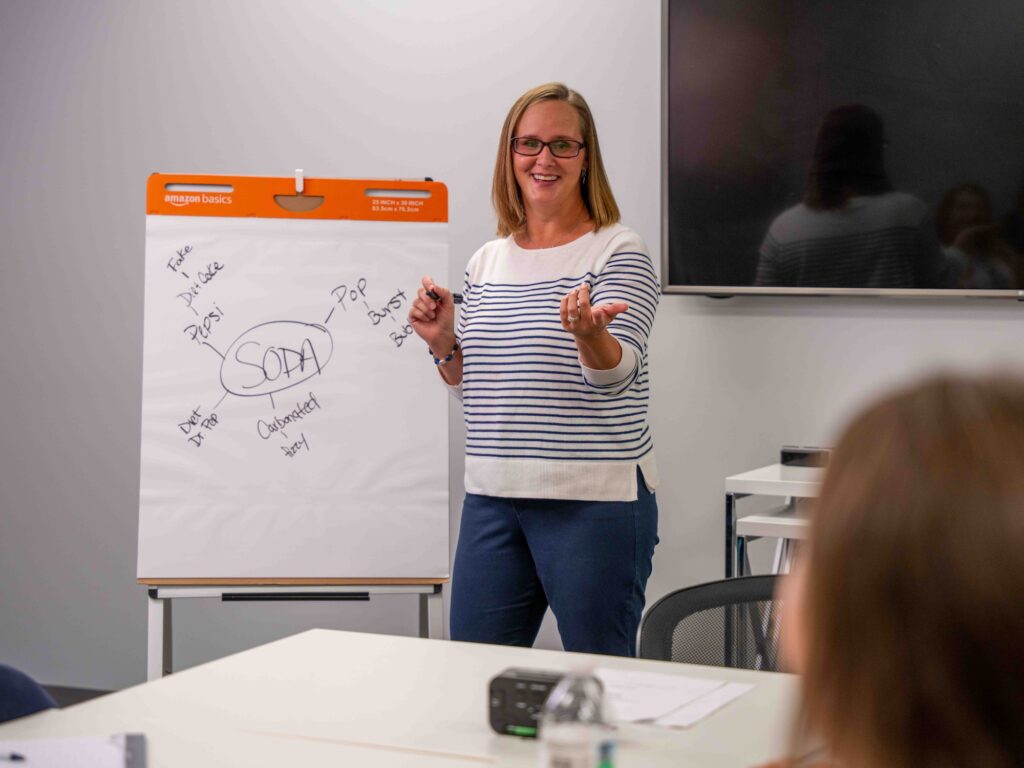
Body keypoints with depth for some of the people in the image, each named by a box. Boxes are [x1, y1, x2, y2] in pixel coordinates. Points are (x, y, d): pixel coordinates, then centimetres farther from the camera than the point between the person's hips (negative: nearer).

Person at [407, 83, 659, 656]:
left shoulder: (620, 253, -4)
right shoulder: (486, 262, 12)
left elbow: (616, 373, -18)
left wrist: (589, 333, -38)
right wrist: (444, 344, 1)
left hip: (595, 500, -5)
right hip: (493, 496, 5)